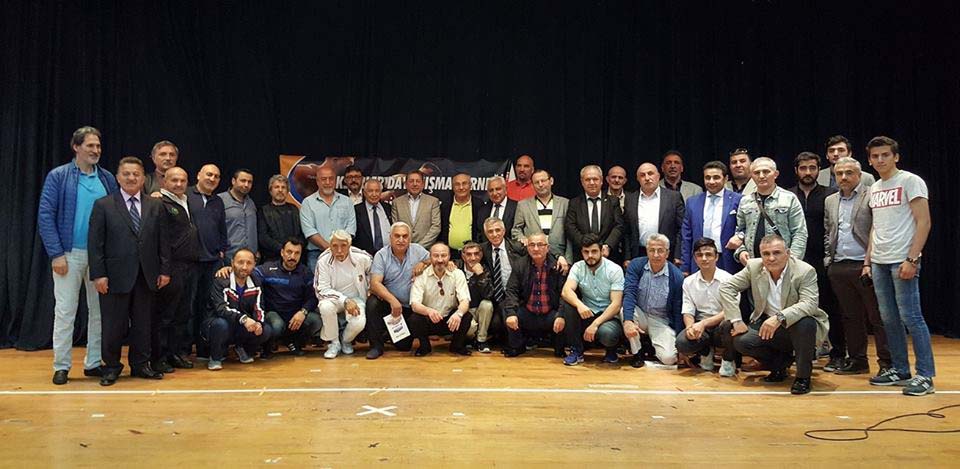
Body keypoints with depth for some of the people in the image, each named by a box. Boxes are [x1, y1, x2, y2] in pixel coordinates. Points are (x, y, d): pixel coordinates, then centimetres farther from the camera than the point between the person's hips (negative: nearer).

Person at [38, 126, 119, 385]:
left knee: (99, 310, 8)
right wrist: (56, 254, -12)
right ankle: (61, 366, 12)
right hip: (69, 254, -3)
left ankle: (94, 362, 18)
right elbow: (45, 216, -5)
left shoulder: (108, 179, 7)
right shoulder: (58, 176, -1)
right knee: (65, 311, 1)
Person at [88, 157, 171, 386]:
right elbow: (95, 243, -3)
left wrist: (165, 270, 3)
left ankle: (140, 364, 21)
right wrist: (98, 274, -10)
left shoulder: (156, 206, 8)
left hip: (146, 276, 3)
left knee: (143, 322, 10)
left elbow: (163, 240, 8)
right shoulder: (103, 205, 0)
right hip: (116, 276, -2)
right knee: (113, 324, 5)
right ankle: (111, 367, 19)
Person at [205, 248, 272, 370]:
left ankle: (243, 349, 12)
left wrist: (258, 323, -30)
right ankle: (216, 357, -8)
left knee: (266, 331, -20)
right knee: (221, 324, -38)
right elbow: (221, 308, -29)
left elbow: (259, 309, -6)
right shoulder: (220, 281, -16)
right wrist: (243, 319, -44)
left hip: (241, 330, 4)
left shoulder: (255, 285, 0)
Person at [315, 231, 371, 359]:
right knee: (326, 307, -34)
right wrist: (345, 300, -25)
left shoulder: (362, 257, -15)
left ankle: (346, 340, 11)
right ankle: (334, 343, -7)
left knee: (359, 323, -28)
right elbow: (322, 289, -16)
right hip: (334, 298, 0)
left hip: (355, 298, 0)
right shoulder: (323, 260, -17)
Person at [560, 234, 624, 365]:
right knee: (568, 302, -25)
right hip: (586, 314, 3)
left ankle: (611, 350, 4)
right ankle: (576, 350, -11)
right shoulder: (578, 267, -2)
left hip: (608, 316, -3)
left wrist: (595, 324, -28)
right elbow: (566, 291, -19)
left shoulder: (615, 270, -10)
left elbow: (616, 304, -17)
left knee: (606, 333, -37)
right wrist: (579, 304, -41)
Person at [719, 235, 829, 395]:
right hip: (766, 324, 3)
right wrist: (736, 320, -14)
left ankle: (803, 376, -12)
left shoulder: (806, 271, -17)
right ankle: (780, 362, 9)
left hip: (794, 326, -3)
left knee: (805, 323, -37)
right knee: (741, 341, -22)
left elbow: (809, 304, -30)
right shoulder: (753, 266, -6)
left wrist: (779, 317, -44)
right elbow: (726, 287, -4)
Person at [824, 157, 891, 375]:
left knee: (878, 317, -1)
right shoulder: (830, 201, 16)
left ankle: (886, 363, 6)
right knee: (850, 317, 12)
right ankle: (857, 360, 21)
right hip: (839, 268, 6)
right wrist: (828, 259, 11)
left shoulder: (872, 196, -3)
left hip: (865, 266, -6)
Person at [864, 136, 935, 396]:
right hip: (879, 262, 7)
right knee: (889, 318, 9)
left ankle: (925, 375, 1)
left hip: (902, 261, -7)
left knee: (910, 316, -7)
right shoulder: (874, 189, 16)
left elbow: (924, 222, -10)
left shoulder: (910, 181, -5)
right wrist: (868, 261, 14)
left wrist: (911, 259, -17)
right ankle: (900, 370, 19)